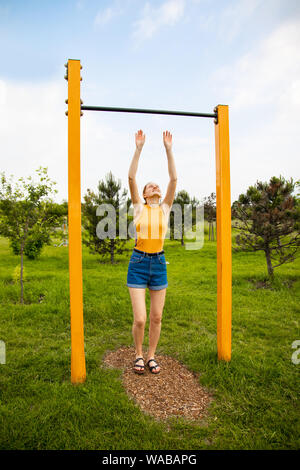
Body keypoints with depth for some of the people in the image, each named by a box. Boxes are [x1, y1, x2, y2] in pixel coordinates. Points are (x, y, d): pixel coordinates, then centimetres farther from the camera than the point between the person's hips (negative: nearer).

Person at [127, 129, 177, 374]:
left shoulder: (165, 208, 8)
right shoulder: (138, 207, 4)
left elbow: (174, 179, 0)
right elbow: (131, 178, -6)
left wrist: (168, 149, -1)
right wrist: (139, 148, -7)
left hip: (159, 263, 3)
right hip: (138, 263, -2)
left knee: (156, 317, 9)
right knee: (140, 319, -3)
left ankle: (151, 356, 29)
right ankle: (139, 355, 23)